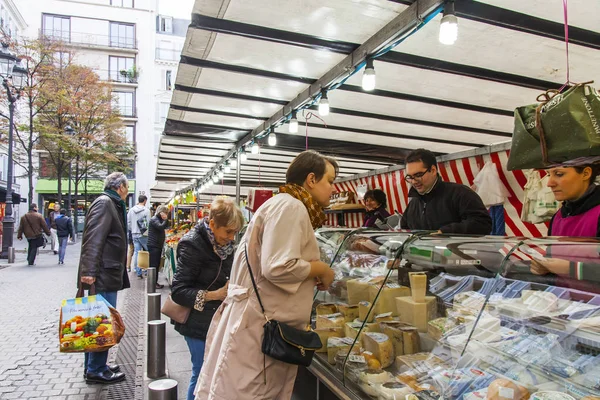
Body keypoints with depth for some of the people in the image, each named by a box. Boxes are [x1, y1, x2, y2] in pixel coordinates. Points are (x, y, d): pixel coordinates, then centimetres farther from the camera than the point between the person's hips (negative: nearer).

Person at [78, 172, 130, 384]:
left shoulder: (113, 205, 18)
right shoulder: (104, 202, -12)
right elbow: (93, 238, -22)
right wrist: (89, 271, -28)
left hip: (108, 274, 10)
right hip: (102, 276, -10)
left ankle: (94, 365, 28)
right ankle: (96, 370, 8)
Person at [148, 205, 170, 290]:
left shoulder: (160, 219, 19)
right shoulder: (154, 219, -12)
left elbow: (166, 226, 18)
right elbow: (161, 227, -26)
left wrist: (166, 219, 5)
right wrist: (165, 220, -16)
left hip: (158, 245, 10)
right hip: (153, 245, -10)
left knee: (157, 264, 11)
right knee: (153, 265, -7)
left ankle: (155, 282, 17)